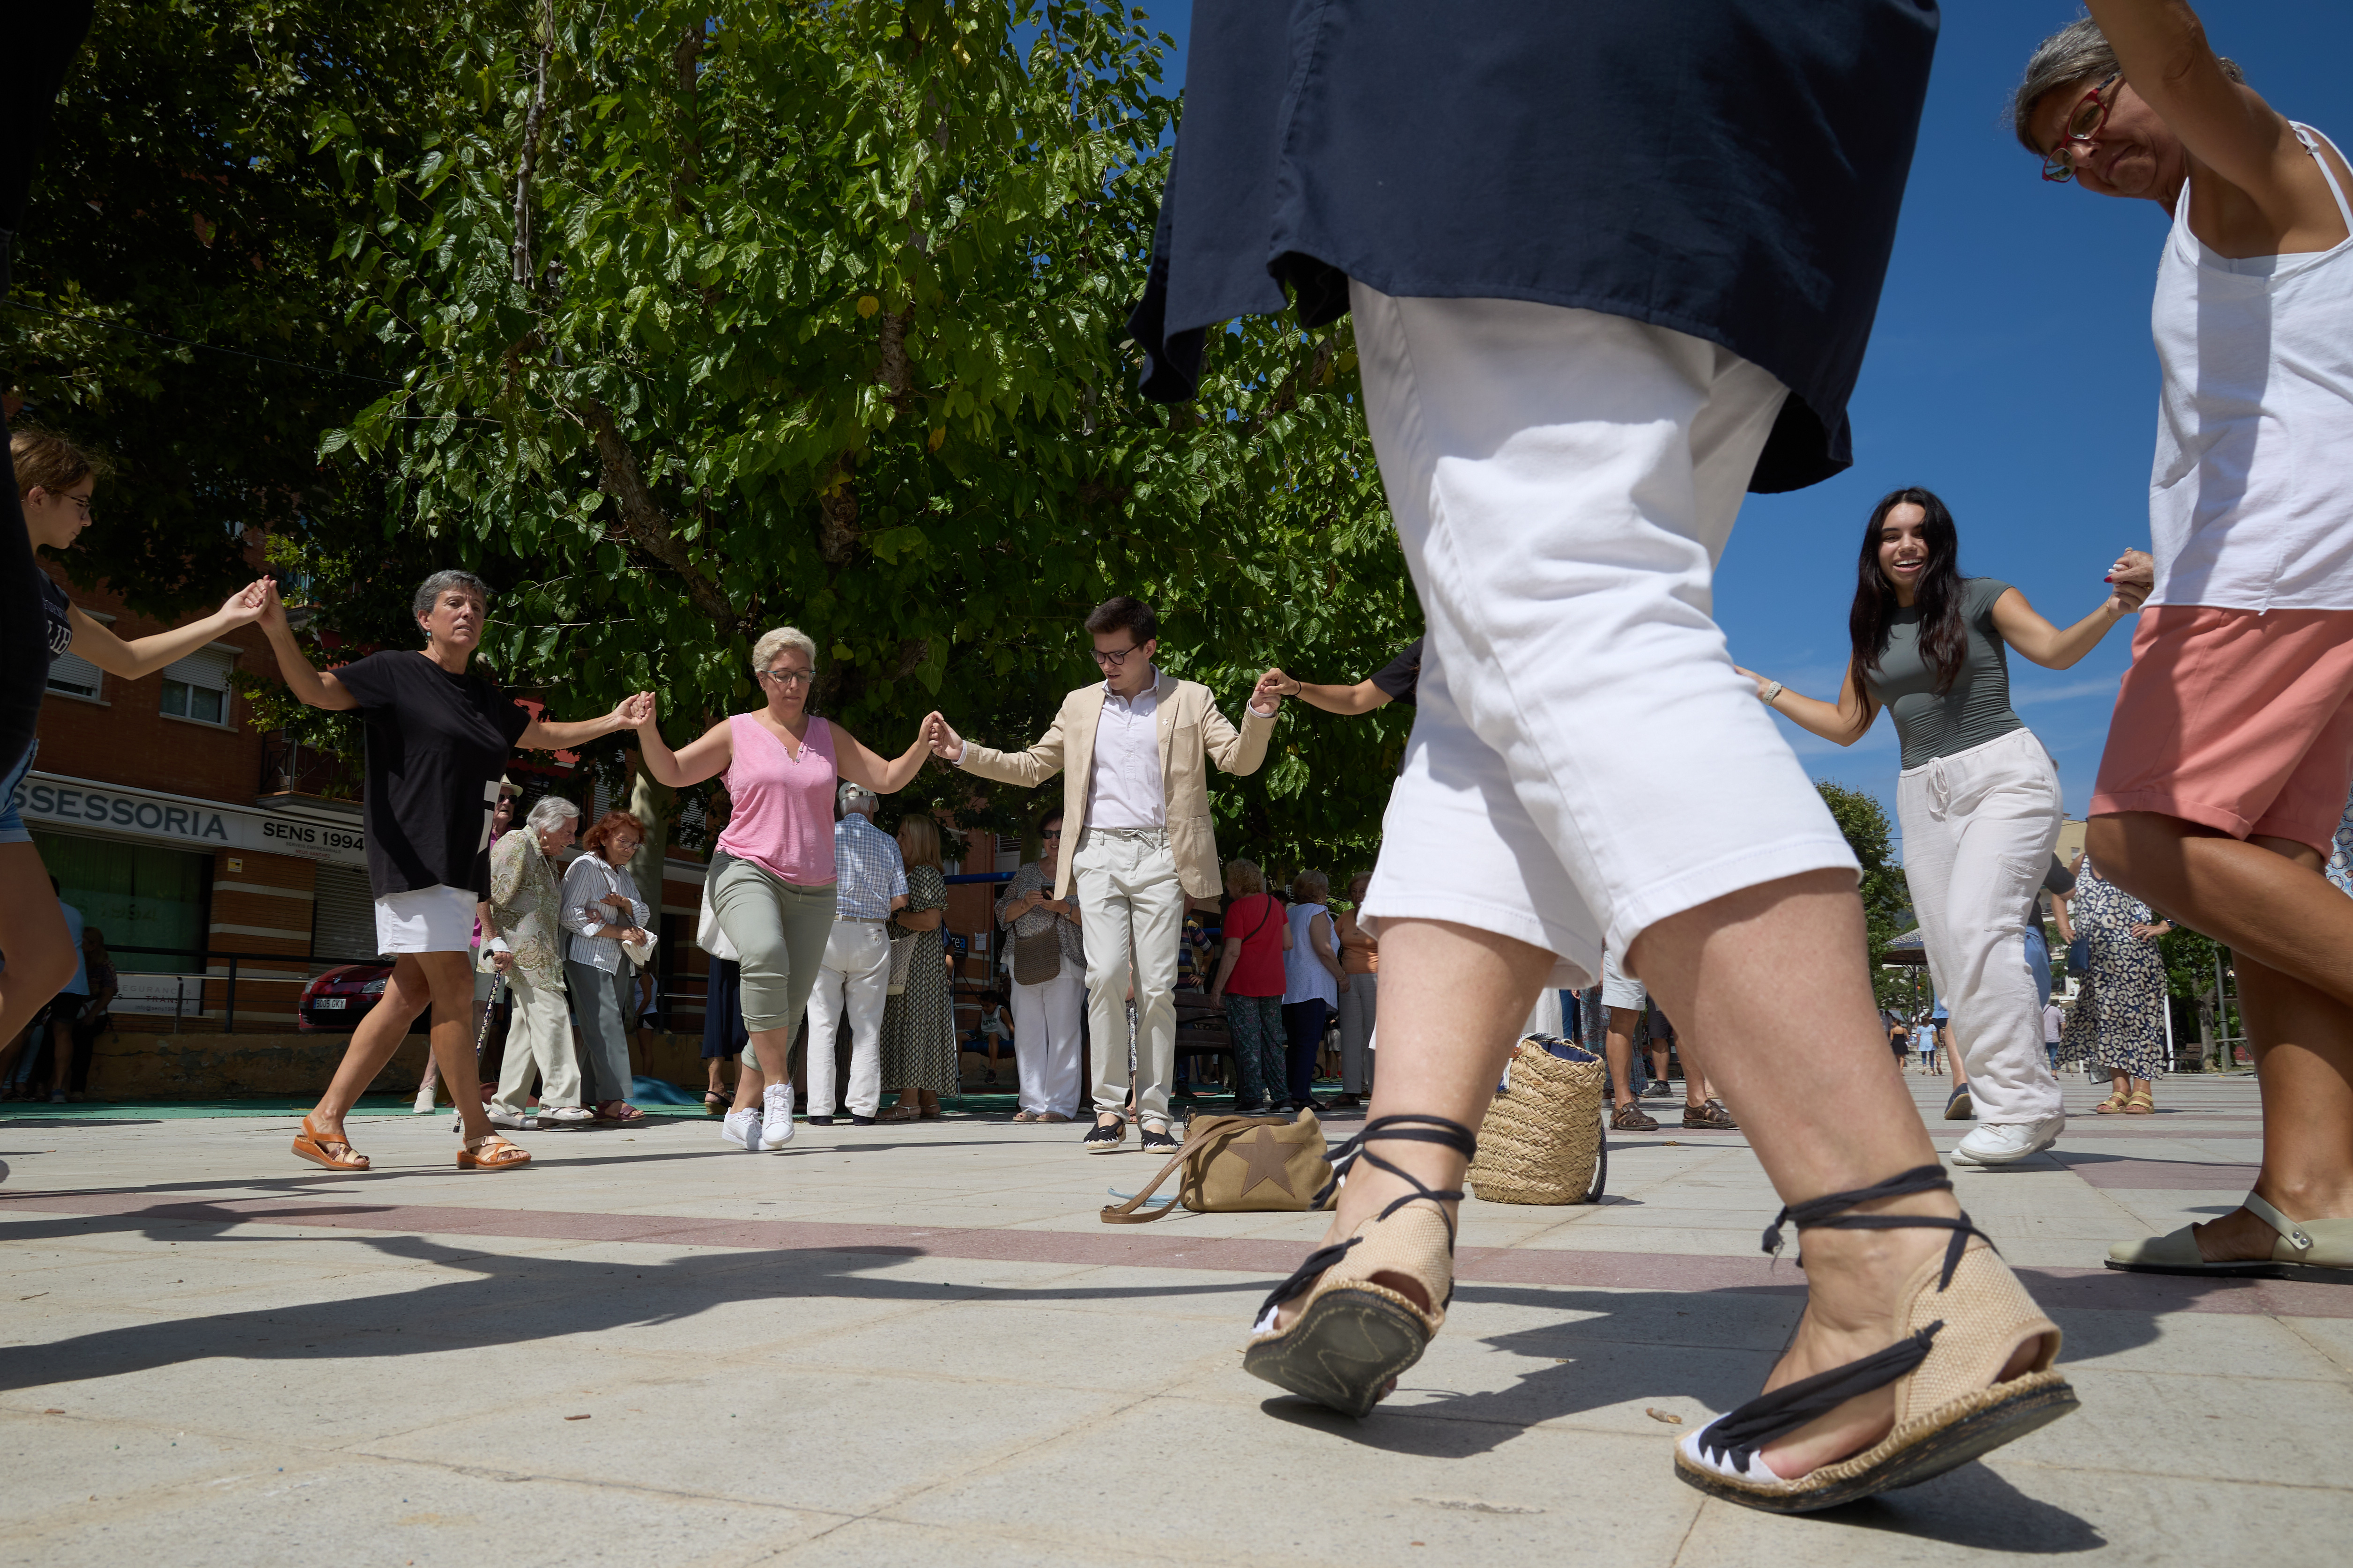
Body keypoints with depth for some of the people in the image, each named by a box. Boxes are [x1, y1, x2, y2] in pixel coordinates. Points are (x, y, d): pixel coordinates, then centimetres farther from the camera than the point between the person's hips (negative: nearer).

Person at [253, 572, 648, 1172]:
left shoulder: (486, 696, 19)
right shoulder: (396, 672, -1)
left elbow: (543, 735, 33)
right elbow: (316, 689, -12)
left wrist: (612, 722, 29)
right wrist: (278, 631, -28)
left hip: (463, 864, 8)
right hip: (413, 856, -8)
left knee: (409, 994, 5)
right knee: (454, 990, -9)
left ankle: (324, 1122, 12)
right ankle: (477, 1135, 0)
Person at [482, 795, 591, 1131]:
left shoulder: (546, 858, 25)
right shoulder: (516, 844, -5)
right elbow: (485, 893, -14)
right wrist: (495, 942, -18)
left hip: (540, 954, 10)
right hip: (519, 948, -10)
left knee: (529, 1025, 6)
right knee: (551, 1013, -15)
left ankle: (507, 1106, 8)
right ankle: (559, 1100, -15)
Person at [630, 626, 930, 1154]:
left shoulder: (829, 736, 15)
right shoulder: (737, 732, 6)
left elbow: (888, 779, 13)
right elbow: (671, 773, 2)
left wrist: (923, 744, -3)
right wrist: (648, 731, -15)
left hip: (812, 889, 4)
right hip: (747, 872, -4)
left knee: (790, 1006, 1)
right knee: (765, 957, -33)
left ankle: (742, 1114, 13)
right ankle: (777, 1086, -23)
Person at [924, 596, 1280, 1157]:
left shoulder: (1190, 699, 9)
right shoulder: (1080, 705, 17)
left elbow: (1240, 760, 1)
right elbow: (1030, 768, 23)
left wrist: (1259, 716, -19)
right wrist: (963, 753, 12)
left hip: (1160, 857, -1)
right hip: (1099, 855, 2)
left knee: (1157, 986, -4)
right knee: (1106, 974, -13)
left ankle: (1153, 1114, 5)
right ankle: (1108, 1107, -3)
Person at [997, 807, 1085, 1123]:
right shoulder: (1026, 872, 18)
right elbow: (1004, 913, 12)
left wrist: (1065, 908, -14)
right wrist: (1025, 904, -7)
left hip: (1066, 962, -4)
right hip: (1025, 963, 4)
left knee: (1063, 1034, -7)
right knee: (1027, 1032, 2)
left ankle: (1060, 1105, -4)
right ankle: (1033, 1103, 6)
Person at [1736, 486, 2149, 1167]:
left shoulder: (1981, 598, 2)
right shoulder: (1872, 629, 15)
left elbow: (2056, 650, -12)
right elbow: (1847, 724, 22)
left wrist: (2114, 607, -32)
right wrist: (1760, 687, 19)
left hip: (2004, 773, -5)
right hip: (1924, 794, 6)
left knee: (1976, 927, -23)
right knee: (1951, 956, -1)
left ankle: (2017, 1103, -18)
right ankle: (2032, 1108, 6)